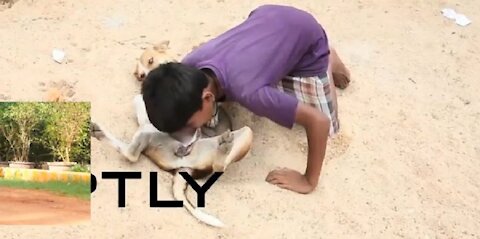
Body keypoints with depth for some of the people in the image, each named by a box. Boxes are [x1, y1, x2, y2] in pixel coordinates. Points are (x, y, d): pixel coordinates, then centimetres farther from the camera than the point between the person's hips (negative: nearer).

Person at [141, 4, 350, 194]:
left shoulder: (247, 91, -44)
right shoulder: (189, 66, -26)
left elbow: (318, 121, -38)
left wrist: (309, 181, -29)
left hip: (308, 36, -5)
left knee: (327, 128, 4)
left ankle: (328, 59, 21)